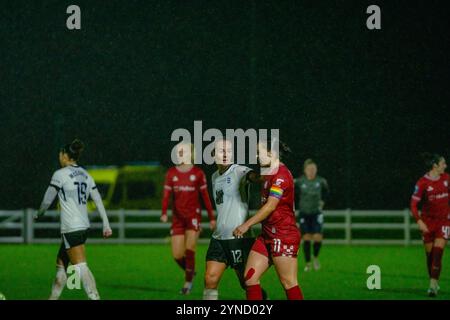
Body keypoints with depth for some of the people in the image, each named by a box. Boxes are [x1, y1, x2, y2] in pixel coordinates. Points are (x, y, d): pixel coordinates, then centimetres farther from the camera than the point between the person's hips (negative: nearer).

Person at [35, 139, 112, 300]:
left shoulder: (60, 174, -7)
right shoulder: (85, 175, 13)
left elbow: (47, 201, -3)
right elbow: (99, 201, 10)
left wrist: (39, 214, 16)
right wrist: (106, 225, 10)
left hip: (71, 229, -8)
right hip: (84, 226, 8)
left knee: (81, 267, -14)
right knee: (61, 264, 17)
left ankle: (95, 297, -24)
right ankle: (53, 297, 24)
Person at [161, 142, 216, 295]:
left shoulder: (198, 173, -1)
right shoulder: (171, 173, 5)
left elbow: (205, 196, 5)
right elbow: (167, 195, 3)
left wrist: (211, 217, 6)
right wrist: (164, 212, -14)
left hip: (193, 215, -3)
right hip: (178, 217, 3)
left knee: (189, 250, -14)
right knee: (177, 255, -1)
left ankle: (188, 283, 0)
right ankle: (190, 272, 28)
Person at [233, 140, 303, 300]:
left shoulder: (281, 174, -15)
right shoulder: (270, 174, 16)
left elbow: (270, 206, -20)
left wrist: (247, 224, -20)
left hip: (284, 236, -10)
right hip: (267, 235, 10)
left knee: (289, 283, -6)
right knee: (250, 277, 2)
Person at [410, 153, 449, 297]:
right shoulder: (422, 183, -12)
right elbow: (414, 204, -14)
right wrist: (419, 221, -26)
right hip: (428, 221, -2)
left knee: (438, 252, -12)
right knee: (430, 253, 4)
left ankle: (433, 285, -15)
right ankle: (433, 281, 23)